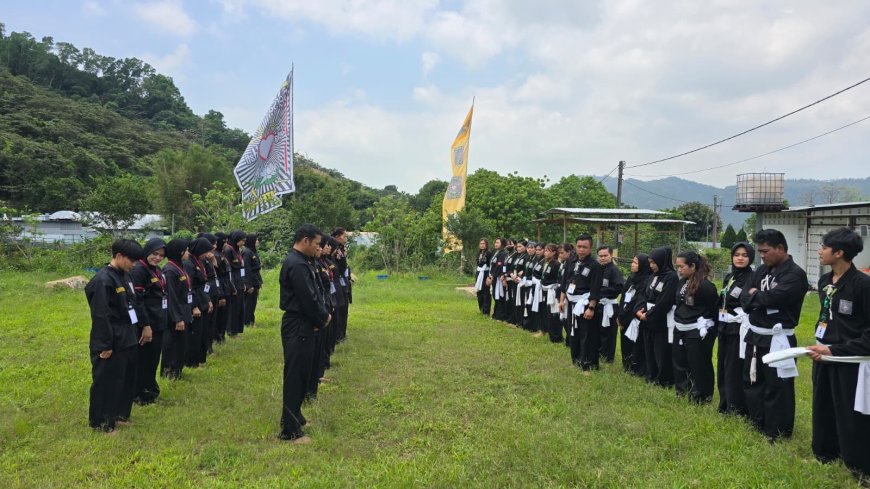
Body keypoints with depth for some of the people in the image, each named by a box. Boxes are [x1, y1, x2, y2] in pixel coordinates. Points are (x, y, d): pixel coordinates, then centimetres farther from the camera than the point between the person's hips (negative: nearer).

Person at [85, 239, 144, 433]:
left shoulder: (125, 275, 8)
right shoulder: (103, 280, -19)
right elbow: (100, 316, -20)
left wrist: (138, 331, 14)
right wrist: (105, 345, -19)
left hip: (128, 339, 9)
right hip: (112, 343, -9)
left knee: (128, 379, 17)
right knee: (107, 383, 4)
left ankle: (120, 414, 33)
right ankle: (101, 422, 18)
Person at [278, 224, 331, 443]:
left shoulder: (300, 261, 12)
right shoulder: (297, 265, -21)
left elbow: (314, 292, 12)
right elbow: (308, 299, -22)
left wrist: (322, 314, -1)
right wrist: (323, 318, -6)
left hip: (302, 324, 10)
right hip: (298, 326, -10)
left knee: (301, 373, 19)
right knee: (295, 375, -3)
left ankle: (294, 417, 33)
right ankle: (290, 430, 6)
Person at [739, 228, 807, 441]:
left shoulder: (795, 274, -13)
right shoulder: (761, 271, 10)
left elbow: (773, 298, -26)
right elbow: (744, 299, 4)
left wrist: (755, 295, -8)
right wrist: (762, 299, -15)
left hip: (777, 340, -8)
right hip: (755, 336, 8)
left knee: (777, 388, 2)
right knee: (751, 381, 19)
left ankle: (777, 432, 16)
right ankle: (758, 423, 35)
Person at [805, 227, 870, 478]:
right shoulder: (825, 281, 6)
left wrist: (834, 350, -19)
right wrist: (821, 344, 4)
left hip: (850, 363, -7)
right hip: (824, 358, 7)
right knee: (823, 410, 19)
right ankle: (825, 454, 37)